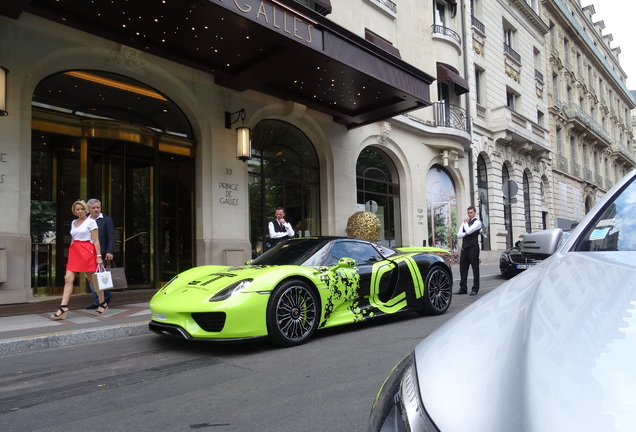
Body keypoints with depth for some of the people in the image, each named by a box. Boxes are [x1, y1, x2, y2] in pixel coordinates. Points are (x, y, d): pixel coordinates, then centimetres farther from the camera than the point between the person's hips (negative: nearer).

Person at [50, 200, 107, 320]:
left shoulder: (91, 222, -2)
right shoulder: (73, 222, 16)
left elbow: (96, 241, -6)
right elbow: (73, 239, 21)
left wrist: (98, 256, -11)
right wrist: (71, 252, 15)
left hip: (87, 251, -5)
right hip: (74, 251, 6)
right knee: (68, 278, -7)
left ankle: (103, 304, 19)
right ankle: (63, 308, -11)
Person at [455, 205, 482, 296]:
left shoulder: (477, 222, -2)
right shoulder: (465, 222, 18)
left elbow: (469, 231, -18)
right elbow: (459, 235, 9)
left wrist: (466, 223, -2)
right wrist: (466, 233, -7)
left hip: (473, 248, -6)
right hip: (464, 247, 7)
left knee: (475, 268, 0)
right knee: (463, 268, 6)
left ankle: (475, 289, 6)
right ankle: (463, 288, 11)